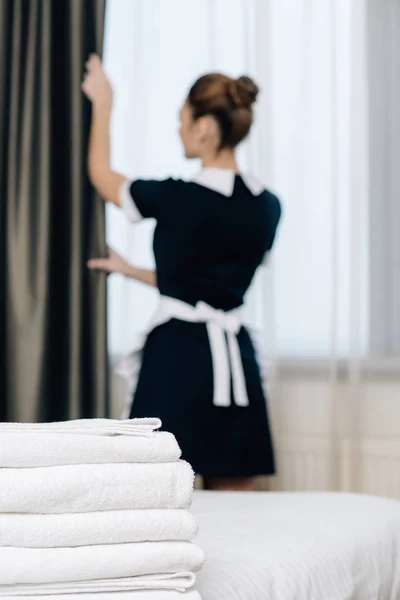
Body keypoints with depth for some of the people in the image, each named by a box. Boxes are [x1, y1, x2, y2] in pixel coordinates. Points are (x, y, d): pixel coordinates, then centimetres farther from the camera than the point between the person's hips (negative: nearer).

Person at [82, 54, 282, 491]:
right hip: (234, 357, 6)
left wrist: (101, 103, 23)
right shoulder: (267, 207, 6)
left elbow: (101, 176, 9)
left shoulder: (177, 198, -12)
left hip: (178, 356, -6)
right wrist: (130, 270, 30)